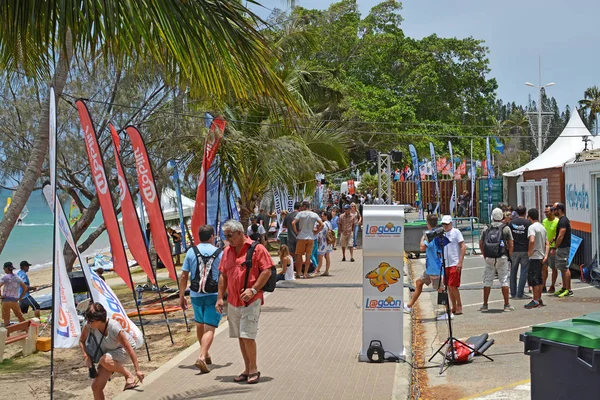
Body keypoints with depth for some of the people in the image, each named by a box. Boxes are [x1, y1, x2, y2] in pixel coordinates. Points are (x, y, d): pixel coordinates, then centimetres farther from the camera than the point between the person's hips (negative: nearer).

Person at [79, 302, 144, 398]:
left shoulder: (114, 328, -35)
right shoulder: (89, 325, -22)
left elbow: (129, 349, -31)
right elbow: (82, 341, -3)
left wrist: (138, 370, -31)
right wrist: (86, 357, -20)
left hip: (122, 350, -5)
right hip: (107, 351, 6)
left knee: (105, 360, -38)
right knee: (96, 386, -6)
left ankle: (130, 376, -16)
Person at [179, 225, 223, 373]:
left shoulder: (191, 252, 1)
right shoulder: (219, 253, -4)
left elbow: (184, 276, 0)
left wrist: (181, 296, 8)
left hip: (196, 294, 3)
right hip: (214, 294, -3)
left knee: (199, 325, 22)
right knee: (209, 328, -4)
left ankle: (206, 355, 37)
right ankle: (202, 357, -22)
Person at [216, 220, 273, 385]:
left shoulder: (256, 248, -7)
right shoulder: (227, 251, 12)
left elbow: (267, 271, -11)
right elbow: (223, 275, 16)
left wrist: (253, 290, -18)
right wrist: (220, 297, 10)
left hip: (251, 300, -6)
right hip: (233, 301, 7)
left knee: (247, 335, -11)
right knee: (240, 336, 11)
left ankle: (254, 370, 3)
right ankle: (247, 370, 20)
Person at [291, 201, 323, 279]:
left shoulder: (300, 214, -5)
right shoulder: (315, 215, 4)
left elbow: (293, 223, -16)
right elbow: (322, 224, -4)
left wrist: (296, 232, -5)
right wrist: (316, 232, 3)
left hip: (301, 237, -2)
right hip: (311, 238, 3)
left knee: (299, 255, 8)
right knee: (308, 256, 6)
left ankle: (299, 272, 8)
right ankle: (305, 273, 5)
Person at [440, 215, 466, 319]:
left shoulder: (456, 232, -5)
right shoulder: (442, 234, 13)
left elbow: (463, 247, -9)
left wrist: (460, 262, -16)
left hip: (455, 264, -7)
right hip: (445, 264, 7)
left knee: (452, 286, -10)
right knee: (449, 287, 8)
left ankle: (459, 306, 2)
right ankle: (454, 307, 16)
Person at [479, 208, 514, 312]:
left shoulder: (486, 229, 7)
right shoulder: (506, 228, 0)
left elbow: (481, 244, 9)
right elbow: (511, 244, -3)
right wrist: (509, 256, 8)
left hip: (489, 258, 2)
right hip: (502, 257, -2)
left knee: (487, 281, 8)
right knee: (504, 281, 3)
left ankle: (485, 305, 11)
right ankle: (507, 305, 3)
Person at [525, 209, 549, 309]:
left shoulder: (532, 227, -13)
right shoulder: (542, 227, 15)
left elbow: (532, 241, -29)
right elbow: (547, 244, 14)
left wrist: (529, 252, -16)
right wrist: (545, 255, 7)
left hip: (534, 256, -9)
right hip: (541, 257, 9)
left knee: (533, 278, -6)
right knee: (539, 278, 14)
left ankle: (535, 301, -5)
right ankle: (539, 300, 19)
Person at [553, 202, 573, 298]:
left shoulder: (563, 221, -17)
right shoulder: (563, 220, 16)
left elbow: (561, 236, -21)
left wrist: (554, 248, -18)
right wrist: (554, 239, 13)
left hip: (563, 247, -11)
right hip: (562, 247, 11)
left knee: (565, 268, -10)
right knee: (563, 268, 14)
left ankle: (568, 290, -9)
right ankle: (564, 288, 19)